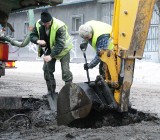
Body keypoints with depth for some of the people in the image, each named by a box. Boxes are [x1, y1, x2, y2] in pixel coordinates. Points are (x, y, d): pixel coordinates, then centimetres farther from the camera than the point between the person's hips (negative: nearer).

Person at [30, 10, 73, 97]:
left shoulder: (59, 26, -34)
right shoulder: (38, 24, -16)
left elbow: (60, 45, -35)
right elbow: (32, 35, -5)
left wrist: (51, 56, -41)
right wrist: (38, 41, -29)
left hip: (62, 49, -5)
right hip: (49, 49, 6)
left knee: (65, 70, -10)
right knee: (47, 69, 3)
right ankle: (51, 91, 14)